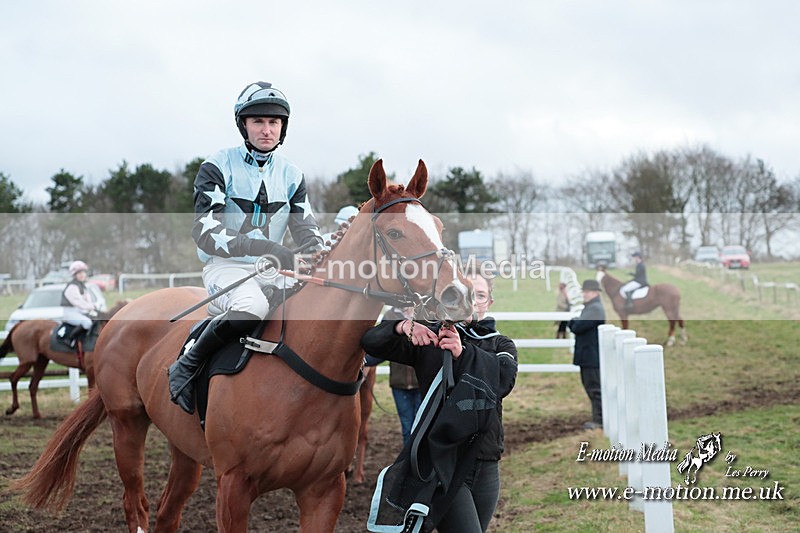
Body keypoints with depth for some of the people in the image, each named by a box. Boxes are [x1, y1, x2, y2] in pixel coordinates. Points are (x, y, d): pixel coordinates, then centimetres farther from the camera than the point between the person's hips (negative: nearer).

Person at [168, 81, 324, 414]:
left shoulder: (290, 175, 11)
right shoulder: (217, 168, -5)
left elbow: (307, 231, 11)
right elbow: (205, 233, -16)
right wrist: (262, 247, -31)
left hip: (272, 271, 5)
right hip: (225, 267, -5)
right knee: (253, 306, -38)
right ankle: (186, 365, -17)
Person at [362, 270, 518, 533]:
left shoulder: (500, 344, 10)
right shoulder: (428, 338, 3)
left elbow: (505, 380, -13)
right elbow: (371, 341, -7)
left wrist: (463, 353, -28)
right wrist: (403, 326, -27)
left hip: (485, 467, 4)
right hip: (440, 459, -4)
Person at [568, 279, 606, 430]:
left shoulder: (595, 308, -16)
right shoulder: (590, 307, 18)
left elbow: (578, 327, -21)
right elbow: (575, 326, 19)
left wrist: (572, 322, -2)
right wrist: (575, 323, -2)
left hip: (592, 357, -10)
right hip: (587, 356, 10)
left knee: (595, 389, -6)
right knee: (590, 387, 14)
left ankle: (599, 420, -3)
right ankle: (598, 417, 20)